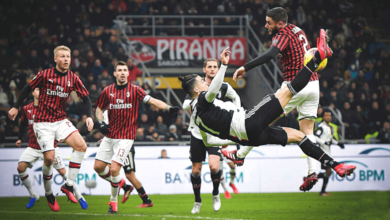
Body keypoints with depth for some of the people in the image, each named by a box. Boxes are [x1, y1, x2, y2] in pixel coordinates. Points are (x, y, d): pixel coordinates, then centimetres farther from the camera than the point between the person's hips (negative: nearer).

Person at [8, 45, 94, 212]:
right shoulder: (44, 75, -10)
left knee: (81, 146, -18)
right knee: (49, 158, -11)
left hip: (61, 120, 4)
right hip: (43, 122, -4)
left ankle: (68, 185, -10)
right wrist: (16, 107, 7)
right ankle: (48, 194, 13)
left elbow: (85, 97, 3)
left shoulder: (73, 78, -1)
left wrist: (89, 116, -11)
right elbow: (28, 88, 3)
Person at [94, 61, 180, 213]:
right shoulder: (108, 91, 6)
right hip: (109, 136, 5)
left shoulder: (134, 90, -2)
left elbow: (152, 101, -10)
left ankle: (113, 201, 4)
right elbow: (99, 108, 17)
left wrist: (168, 108, -25)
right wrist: (101, 122, -2)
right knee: (98, 167, 1)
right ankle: (120, 183, 26)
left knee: (114, 169, -15)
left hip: (126, 137, -5)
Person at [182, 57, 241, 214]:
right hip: (197, 133, 1)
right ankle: (197, 201, 25)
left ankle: (216, 194, 7)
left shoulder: (224, 87, 0)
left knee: (214, 166, -20)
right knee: (196, 170, 5)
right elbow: (185, 105, -14)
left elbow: (236, 97, 21)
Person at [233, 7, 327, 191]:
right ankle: (312, 171, -3)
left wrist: (246, 67, -36)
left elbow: (270, 54, -30)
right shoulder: (298, 31, 15)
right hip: (313, 84, 8)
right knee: (307, 131, 7)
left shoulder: (283, 35, -12)